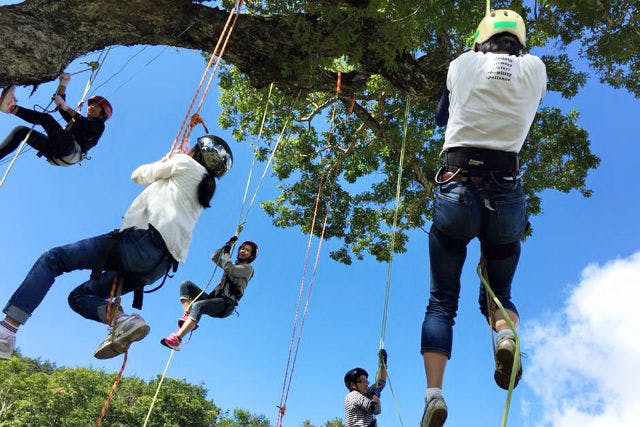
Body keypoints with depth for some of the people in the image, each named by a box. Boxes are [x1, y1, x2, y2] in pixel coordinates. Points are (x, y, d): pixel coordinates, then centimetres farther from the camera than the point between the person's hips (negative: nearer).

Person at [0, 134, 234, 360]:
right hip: (160, 264, 9)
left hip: (145, 240, -8)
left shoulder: (187, 163, 6)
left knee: (53, 259, -4)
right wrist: (169, 163, 46)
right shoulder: (205, 188, 27)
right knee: (79, 296, 16)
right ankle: (123, 319, -11)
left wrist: (164, 161, 34)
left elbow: (139, 175, 18)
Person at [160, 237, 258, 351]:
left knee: (197, 305, -36)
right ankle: (187, 316, -26)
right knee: (186, 284, -6)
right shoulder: (233, 265, 30)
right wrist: (227, 245, 15)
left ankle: (176, 338, -51)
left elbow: (229, 269, -12)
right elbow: (214, 257, 24)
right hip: (214, 298, 8)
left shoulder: (248, 268, 6)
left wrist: (227, 253, 3)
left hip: (226, 304, -8)